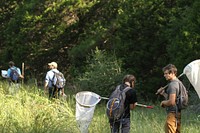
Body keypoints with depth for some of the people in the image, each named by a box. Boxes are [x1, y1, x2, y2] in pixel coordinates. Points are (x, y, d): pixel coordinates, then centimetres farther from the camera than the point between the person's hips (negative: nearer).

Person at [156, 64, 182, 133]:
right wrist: (163, 93, 15)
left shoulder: (172, 85, -15)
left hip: (173, 113, -10)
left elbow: (171, 102, -23)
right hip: (178, 113, 10)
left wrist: (163, 102, -5)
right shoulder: (178, 83, 16)